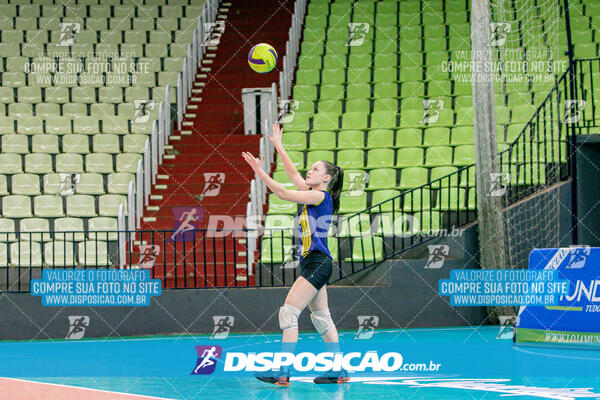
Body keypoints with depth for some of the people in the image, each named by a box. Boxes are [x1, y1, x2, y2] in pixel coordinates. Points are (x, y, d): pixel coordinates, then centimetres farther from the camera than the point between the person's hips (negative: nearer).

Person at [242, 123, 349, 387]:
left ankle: (282, 373, -18)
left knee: (289, 312, -15)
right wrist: (278, 146, 26)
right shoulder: (312, 194, 13)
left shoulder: (322, 196, -12)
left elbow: (283, 194, -18)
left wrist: (260, 172, -17)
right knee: (321, 318, 13)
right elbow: (292, 173, 24)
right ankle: (339, 372, 18)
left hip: (317, 263, -10)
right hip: (312, 263, 10)